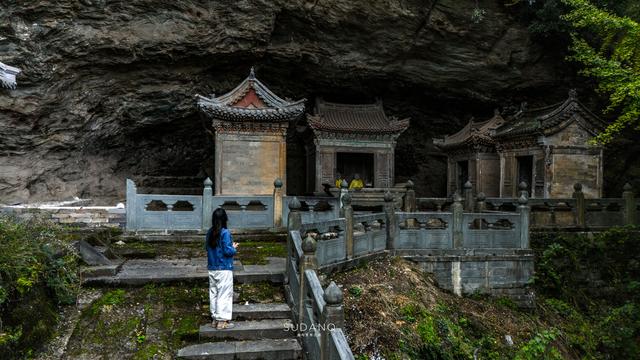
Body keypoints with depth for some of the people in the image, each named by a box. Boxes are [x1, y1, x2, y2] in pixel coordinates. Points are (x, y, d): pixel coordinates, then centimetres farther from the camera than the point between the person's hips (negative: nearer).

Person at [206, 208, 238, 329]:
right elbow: (228, 251, -19)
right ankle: (222, 320, 4)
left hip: (212, 269, 7)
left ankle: (215, 319, 21)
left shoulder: (209, 233, 5)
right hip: (224, 269, -7)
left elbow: (208, 248, 13)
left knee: (213, 293, 13)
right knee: (224, 294, 1)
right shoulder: (225, 233, -16)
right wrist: (234, 248, 2)